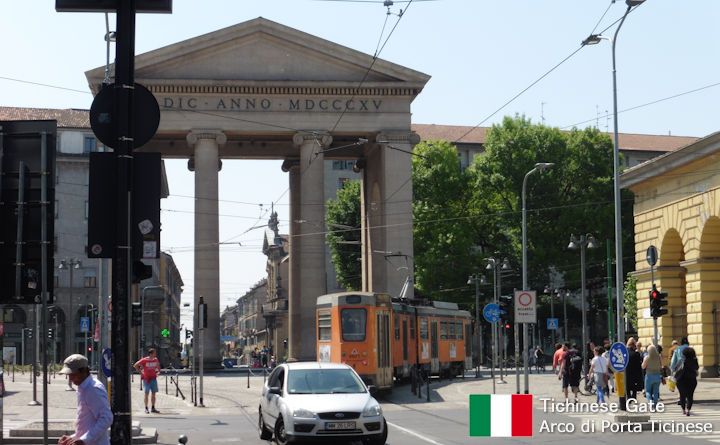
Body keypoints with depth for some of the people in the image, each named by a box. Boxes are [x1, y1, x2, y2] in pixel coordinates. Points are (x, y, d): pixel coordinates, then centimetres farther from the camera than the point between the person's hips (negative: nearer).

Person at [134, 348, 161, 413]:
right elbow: (135, 365, -3)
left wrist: (158, 372, 13)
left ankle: (153, 408, 12)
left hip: (153, 378, 5)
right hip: (146, 378, -5)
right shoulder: (144, 360, -8)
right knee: (146, 393, -4)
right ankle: (146, 409, 1)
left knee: (154, 393, 5)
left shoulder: (155, 360, 7)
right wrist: (140, 372, -5)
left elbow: (158, 366, 28)